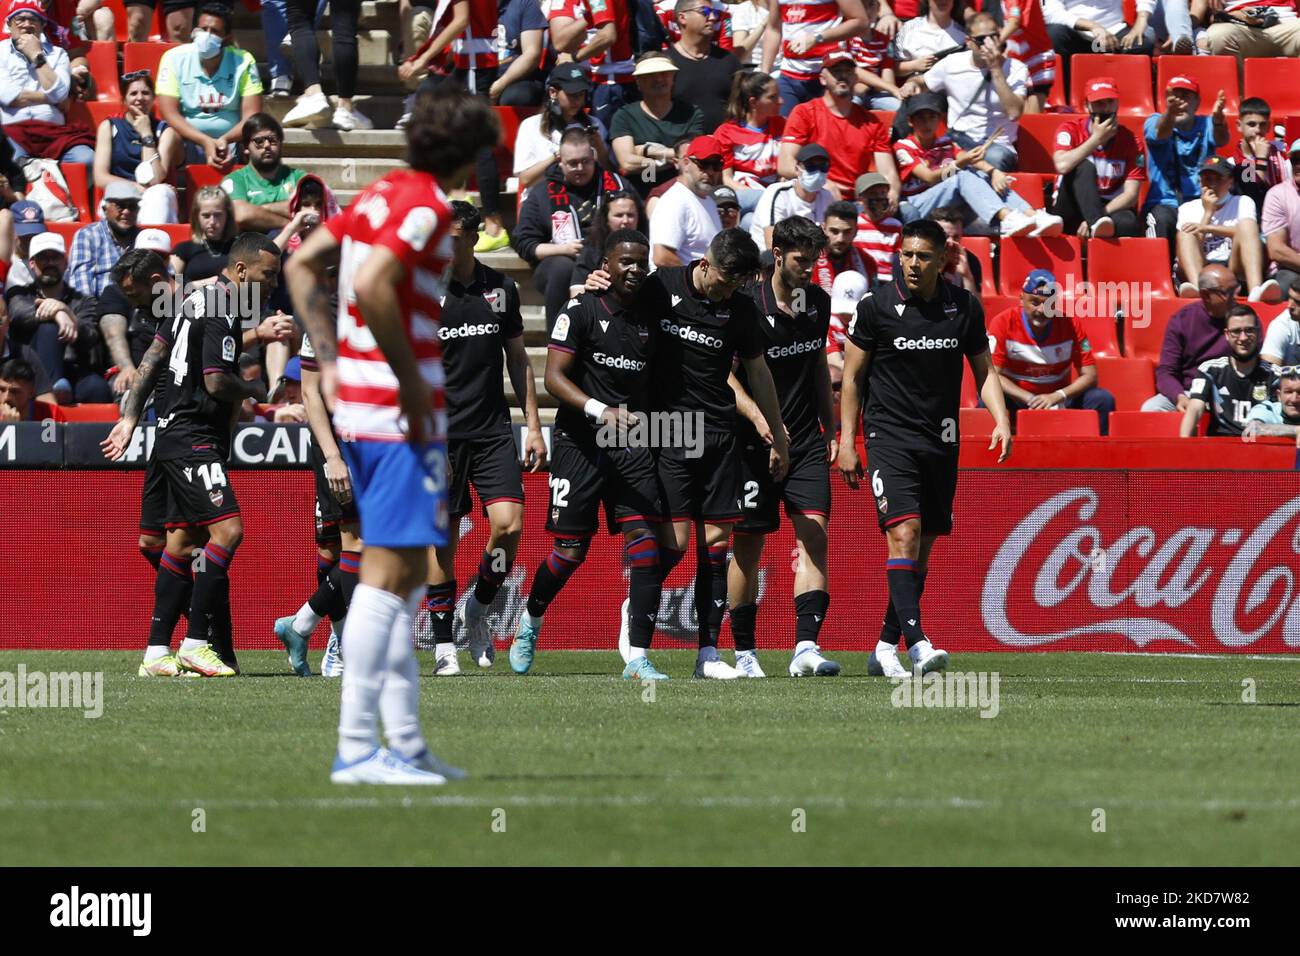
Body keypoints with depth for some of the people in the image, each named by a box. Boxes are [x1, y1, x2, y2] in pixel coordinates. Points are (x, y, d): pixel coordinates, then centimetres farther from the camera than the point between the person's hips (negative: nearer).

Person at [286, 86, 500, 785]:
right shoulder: (427, 207, -13)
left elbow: (302, 264, 19)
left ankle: (404, 737, 15)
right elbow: (372, 285, -27)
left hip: (356, 401, 10)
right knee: (389, 573, -9)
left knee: (408, 572, 14)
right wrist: (410, 379, -18)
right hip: (400, 413, -10)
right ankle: (357, 747, -12)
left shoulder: (384, 194, 14)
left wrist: (331, 362, 15)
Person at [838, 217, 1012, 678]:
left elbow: (984, 370, 12)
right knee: (904, 533, -20)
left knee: (923, 547, 7)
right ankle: (917, 644, -30)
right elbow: (852, 375, 3)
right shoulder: (877, 306, -5)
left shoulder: (965, 307, 3)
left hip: (941, 440, 4)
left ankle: (886, 648, 18)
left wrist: (1001, 419, -5)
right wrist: (846, 440, -1)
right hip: (889, 436, -4)